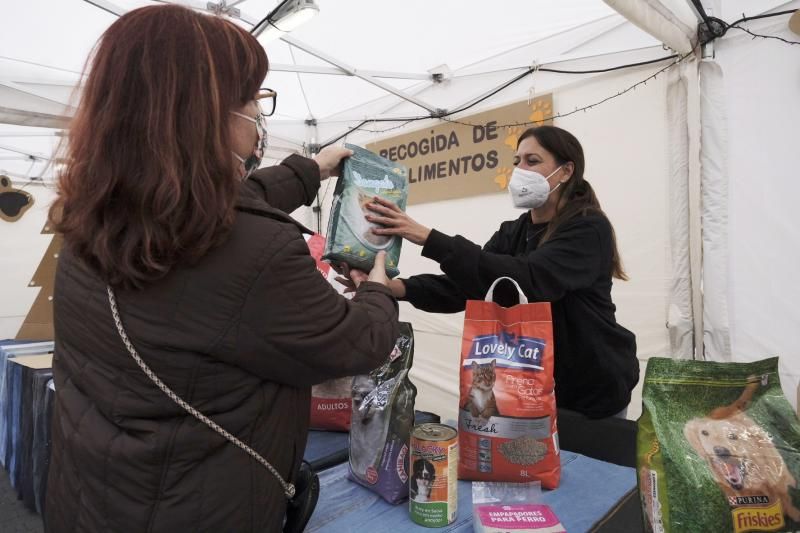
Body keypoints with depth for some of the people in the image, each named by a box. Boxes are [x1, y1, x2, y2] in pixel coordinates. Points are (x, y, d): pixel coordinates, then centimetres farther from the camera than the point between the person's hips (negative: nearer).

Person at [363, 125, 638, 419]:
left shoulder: (589, 229, -18)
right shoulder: (512, 233, 2)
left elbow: (528, 281, -36)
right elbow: (464, 285, -10)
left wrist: (430, 239, -41)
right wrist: (399, 287, -28)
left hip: (593, 389, -5)